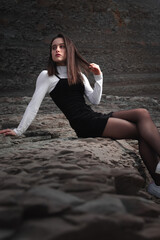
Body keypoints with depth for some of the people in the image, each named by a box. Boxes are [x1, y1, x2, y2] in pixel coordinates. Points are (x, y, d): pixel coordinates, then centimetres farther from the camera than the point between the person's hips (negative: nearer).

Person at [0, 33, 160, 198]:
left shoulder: (79, 75, 23)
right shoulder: (47, 76, 7)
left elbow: (95, 100, 16)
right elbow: (34, 105, 4)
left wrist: (98, 78, 4)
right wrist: (19, 131, 0)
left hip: (96, 118, 7)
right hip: (84, 124, -6)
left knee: (142, 114, -19)